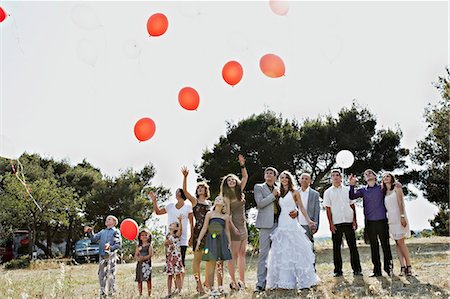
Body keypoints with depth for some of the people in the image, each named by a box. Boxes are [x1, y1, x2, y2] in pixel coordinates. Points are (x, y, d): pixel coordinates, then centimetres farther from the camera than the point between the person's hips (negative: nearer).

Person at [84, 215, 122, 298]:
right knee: (101, 275, 8)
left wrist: (110, 247, -23)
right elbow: (94, 239, 12)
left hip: (111, 256, -5)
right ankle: (102, 294, 18)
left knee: (111, 276, -5)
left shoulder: (116, 231, 2)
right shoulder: (102, 231, 19)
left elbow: (119, 244, -7)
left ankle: (111, 293, 4)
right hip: (102, 256, 5)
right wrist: (90, 232, -4)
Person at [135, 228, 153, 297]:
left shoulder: (149, 245, 0)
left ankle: (149, 294, 7)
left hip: (147, 263, -3)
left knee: (148, 279, 0)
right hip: (139, 264, 3)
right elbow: (135, 255, 5)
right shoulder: (138, 246, 11)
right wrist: (138, 258, -17)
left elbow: (150, 255, -10)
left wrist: (143, 258, -20)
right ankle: (140, 294, 13)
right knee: (139, 280, 4)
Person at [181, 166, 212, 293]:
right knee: (197, 258, -3)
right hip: (198, 230, -5)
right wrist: (185, 177, -22)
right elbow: (184, 190, -9)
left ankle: (207, 281, 18)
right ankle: (199, 283, 0)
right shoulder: (194, 201, 5)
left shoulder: (209, 203, 18)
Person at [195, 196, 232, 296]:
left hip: (222, 241, 2)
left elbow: (227, 231, 13)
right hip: (211, 240, -2)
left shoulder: (226, 216, 11)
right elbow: (204, 228, 4)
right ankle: (211, 288, -1)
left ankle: (220, 287, 13)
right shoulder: (209, 214, 6)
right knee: (211, 265, -6)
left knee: (220, 265, 5)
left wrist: (229, 243, 7)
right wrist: (199, 240, -3)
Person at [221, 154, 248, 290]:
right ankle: (233, 281, 1)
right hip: (234, 226, -7)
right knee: (233, 255, -4)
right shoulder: (227, 196, -5)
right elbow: (227, 214, -10)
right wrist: (233, 228, -17)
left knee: (242, 254, 8)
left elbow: (245, 177, 11)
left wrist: (242, 165, -2)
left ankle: (242, 280, 13)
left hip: (243, 225, 7)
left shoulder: (239, 191, 11)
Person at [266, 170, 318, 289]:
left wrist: (308, 220, -5)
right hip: (281, 224, 4)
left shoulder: (295, 192, 3)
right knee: (281, 252, 3)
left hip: (292, 224, -4)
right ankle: (284, 280, 11)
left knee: (294, 250, -4)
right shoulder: (279, 193, 15)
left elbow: (301, 207, 1)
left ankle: (301, 279, 6)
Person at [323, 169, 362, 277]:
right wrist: (330, 223, -4)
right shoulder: (328, 192, 6)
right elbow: (328, 209, 3)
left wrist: (354, 221, 3)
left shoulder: (347, 190, 9)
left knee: (353, 246, 2)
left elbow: (352, 206, 10)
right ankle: (338, 270, 11)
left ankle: (357, 269, 9)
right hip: (336, 223, 0)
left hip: (349, 222, 1)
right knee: (336, 247, 4)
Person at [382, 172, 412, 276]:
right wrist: (385, 219, 7)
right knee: (397, 243, 2)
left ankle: (408, 266, -4)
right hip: (390, 219, 5)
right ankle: (402, 267, 1)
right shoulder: (384, 192, 17)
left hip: (398, 217, -5)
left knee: (400, 242, -10)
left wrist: (402, 216, -18)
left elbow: (400, 203, -8)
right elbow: (386, 207, 14)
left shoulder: (397, 188, 3)